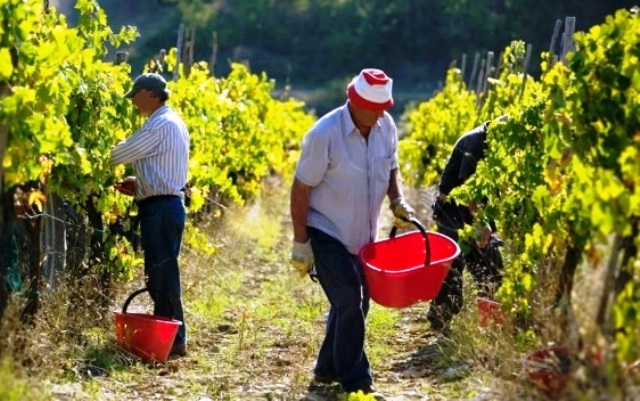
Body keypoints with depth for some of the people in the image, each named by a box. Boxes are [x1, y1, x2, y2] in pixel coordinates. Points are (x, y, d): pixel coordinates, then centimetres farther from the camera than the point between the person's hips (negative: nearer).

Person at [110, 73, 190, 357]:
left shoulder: (159, 125, -15)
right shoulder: (174, 123, 17)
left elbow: (121, 153, -14)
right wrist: (140, 182, 14)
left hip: (159, 207, -10)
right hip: (169, 203, 10)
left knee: (162, 275, -7)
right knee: (160, 275, 12)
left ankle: (173, 340, -6)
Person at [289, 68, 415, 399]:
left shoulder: (386, 127, -5)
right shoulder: (325, 134, -22)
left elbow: (390, 169, 13)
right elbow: (300, 189, -16)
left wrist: (397, 200, -8)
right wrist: (301, 243, -16)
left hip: (362, 235, 7)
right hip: (327, 232, -7)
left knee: (356, 303, 13)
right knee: (348, 303, -11)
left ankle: (328, 369, 29)